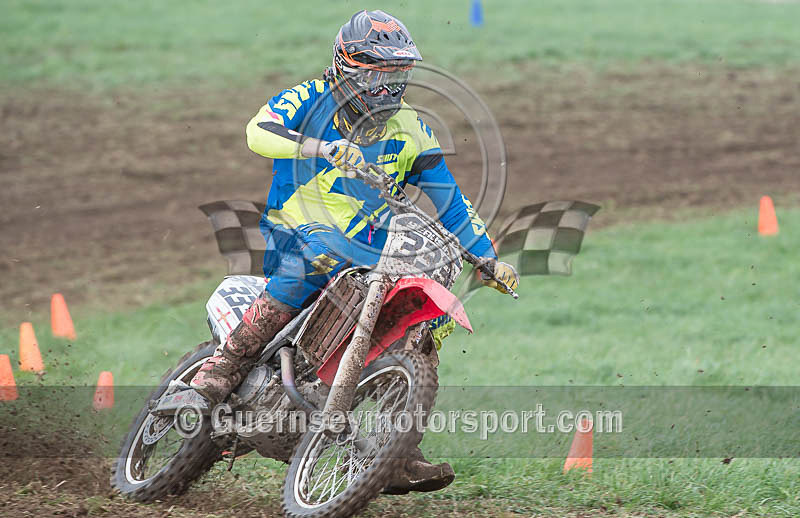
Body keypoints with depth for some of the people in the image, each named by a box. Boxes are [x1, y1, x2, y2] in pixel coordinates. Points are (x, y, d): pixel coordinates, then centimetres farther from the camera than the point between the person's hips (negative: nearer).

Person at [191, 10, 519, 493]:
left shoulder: (410, 130, 9)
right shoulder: (311, 100, -3)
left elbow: (448, 196, 14)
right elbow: (258, 132, -23)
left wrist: (489, 257, 6)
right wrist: (323, 148, -38)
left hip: (368, 250, 5)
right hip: (297, 231, -5)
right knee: (318, 252, -39)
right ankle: (225, 364, -34)